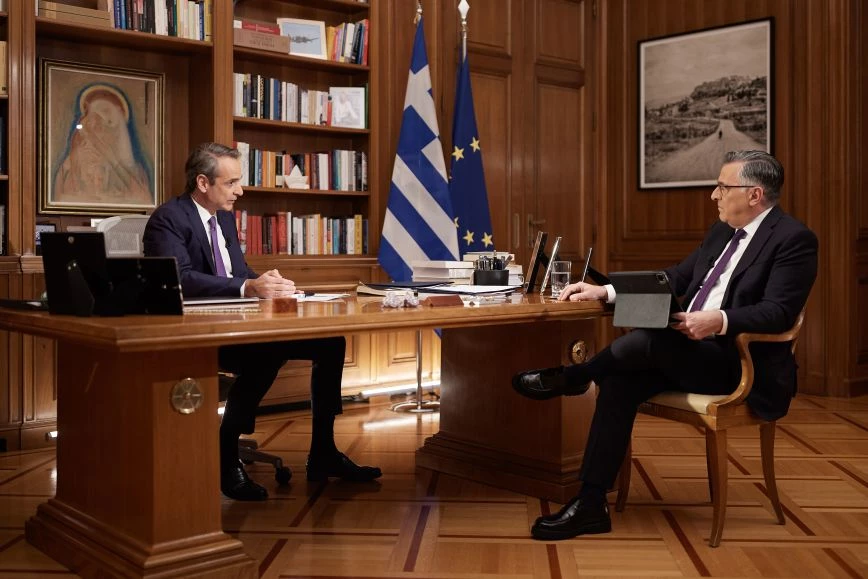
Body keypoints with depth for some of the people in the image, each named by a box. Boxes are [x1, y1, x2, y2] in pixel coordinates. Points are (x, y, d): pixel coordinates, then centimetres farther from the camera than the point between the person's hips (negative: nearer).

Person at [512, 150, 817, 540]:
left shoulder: (794, 239, -10)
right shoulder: (722, 232, 15)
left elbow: (779, 312, -20)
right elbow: (676, 278, 16)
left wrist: (720, 321, -36)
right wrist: (606, 291, 6)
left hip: (739, 364, -8)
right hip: (690, 353, 8)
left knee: (649, 339, -31)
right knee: (620, 381, -16)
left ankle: (571, 377, -2)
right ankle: (590, 504, -15)